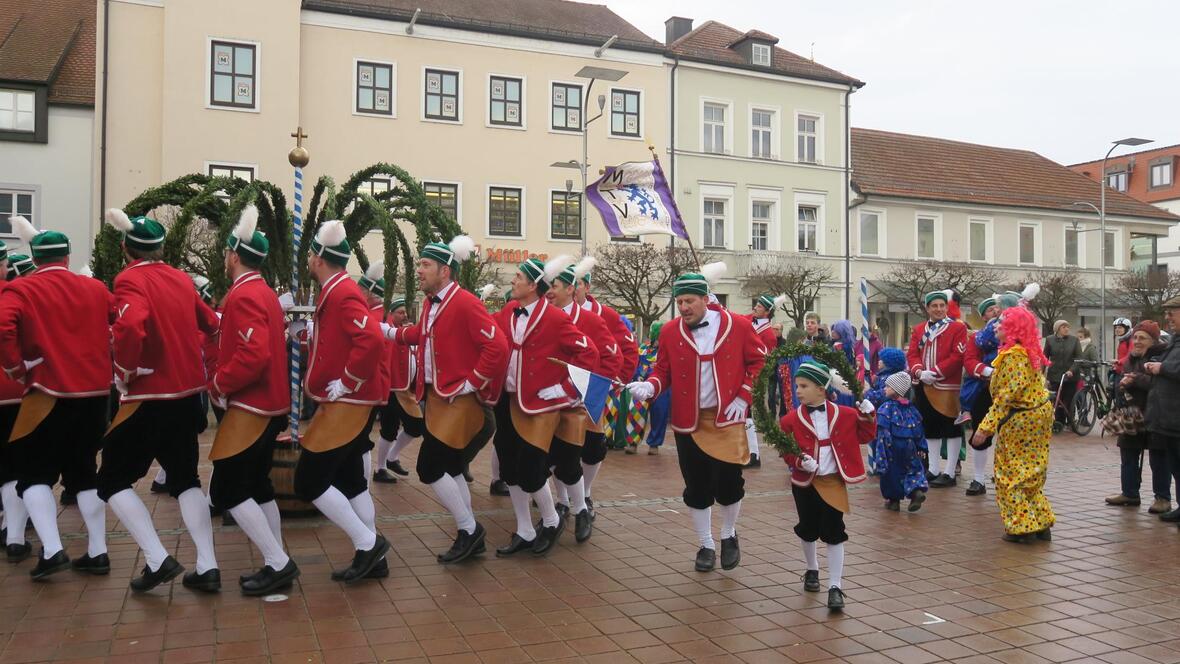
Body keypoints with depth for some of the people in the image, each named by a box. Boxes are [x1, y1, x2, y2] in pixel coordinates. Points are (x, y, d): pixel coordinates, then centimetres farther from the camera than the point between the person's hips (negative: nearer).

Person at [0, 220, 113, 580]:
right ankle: (97, 552, 12)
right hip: (94, 394, 4)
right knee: (83, 471, 14)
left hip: (48, 395, -4)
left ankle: (52, 550, -5)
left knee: (33, 472, 8)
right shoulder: (96, 288, 8)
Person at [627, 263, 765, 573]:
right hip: (688, 422, 1)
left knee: (728, 482, 2)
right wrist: (651, 386, -18)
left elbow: (758, 361, 4)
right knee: (697, 487, 7)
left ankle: (729, 535, 30)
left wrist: (743, 397, -5)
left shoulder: (738, 326, -6)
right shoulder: (670, 332, -2)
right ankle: (706, 546, 25)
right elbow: (664, 371, 3)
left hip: (727, 419, -1)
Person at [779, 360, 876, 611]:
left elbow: (864, 435, 3)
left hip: (833, 482, -1)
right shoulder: (791, 419, -6)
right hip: (804, 482, 1)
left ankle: (835, 587, 3)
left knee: (834, 533, -3)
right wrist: (799, 461, -20)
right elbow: (786, 450, -2)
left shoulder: (844, 415, -5)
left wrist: (866, 416, -12)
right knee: (808, 530, 15)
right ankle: (812, 570, 41)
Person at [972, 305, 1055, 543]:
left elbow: (1006, 396, -24)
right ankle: (1041, 524, 22)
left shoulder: (1013, 356, -20)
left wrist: (985, 427, -24)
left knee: (1010, 474, 2)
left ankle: (1021, 527, 6)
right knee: (1029, 474, 17)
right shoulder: (1029, 352, 8)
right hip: (1040, 414, 9)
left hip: (1019, 420, -9)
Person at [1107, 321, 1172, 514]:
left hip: (1155, 417, -7)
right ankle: (1129, 493, 24)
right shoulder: (1131, 358, 13)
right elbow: (1119, 382, 16)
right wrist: (1122, 383, -6)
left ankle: (1163, 498, 12)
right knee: (1128, 455, 13)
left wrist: (1136, 379, -22)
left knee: (1158, 458, 1)